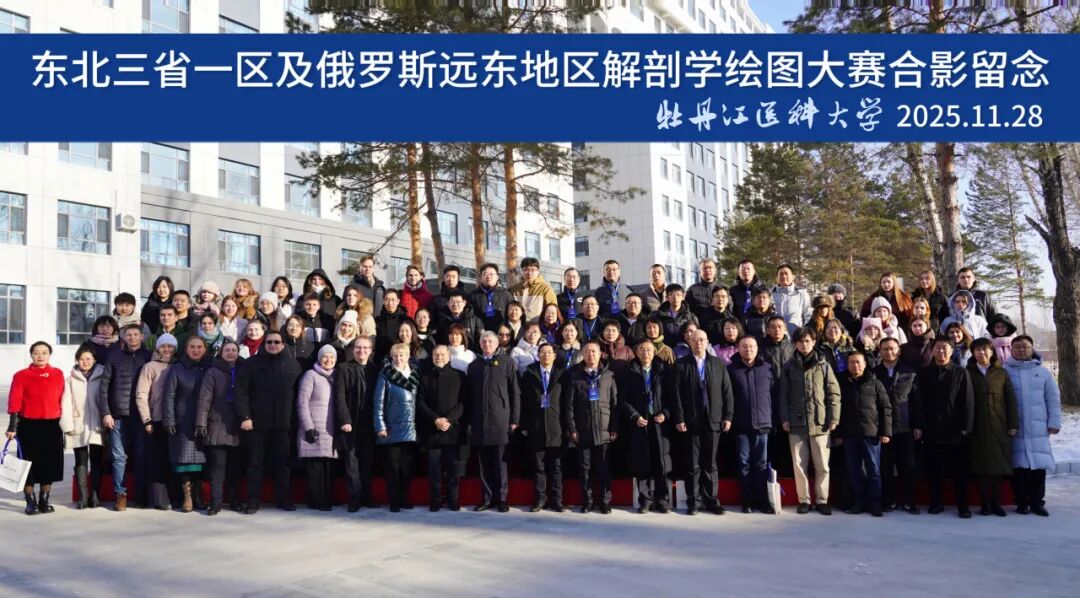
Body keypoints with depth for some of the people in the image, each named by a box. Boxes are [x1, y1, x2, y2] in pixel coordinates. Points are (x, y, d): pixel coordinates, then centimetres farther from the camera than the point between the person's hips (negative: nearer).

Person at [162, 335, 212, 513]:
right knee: (185, 458, -4)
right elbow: (168, 396, 0)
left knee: (200, 458, 4)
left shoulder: (209, 368, 6)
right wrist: (169, 421, -7)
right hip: (183, 423, -1)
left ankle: (198, 495, 14)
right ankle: (187, 496, 2)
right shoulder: (177, 369, 2)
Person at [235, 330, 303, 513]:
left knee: (282, 463, 7)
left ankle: (284, 499, 16)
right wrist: (245, 416, -12)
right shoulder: (252, 363, 2)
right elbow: (241, 390, -3)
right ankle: (253, 501, 10)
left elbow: (299, 394, 6)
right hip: (257, 422, -1)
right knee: (255, 463, 4)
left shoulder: (293, 365, 6)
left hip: (284, 423, 1)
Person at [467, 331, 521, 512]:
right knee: (484, 462, 5)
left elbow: (515, 393, 1)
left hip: (500, 419, -3)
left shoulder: (507, 363, 5)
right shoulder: (474, 366, 14)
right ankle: (487, 497, 12)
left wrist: (514, 419, -5)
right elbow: (470, 395, 12)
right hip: (480, 421, 3)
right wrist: (469, 420, 5)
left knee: (500, 462, -1)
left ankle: (501, 498, 7)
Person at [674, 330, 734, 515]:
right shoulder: (681, 365, 2)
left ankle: (711, 500, 13)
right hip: (691, 421, -1)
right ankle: (693, 501, 9)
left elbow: (727, 391, 7)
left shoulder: (718, 364, 9)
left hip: (713, 421, 2)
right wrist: (679, 419, -7)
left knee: (710, 463, 7)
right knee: (693, 464, 3)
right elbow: (677, 394, -1)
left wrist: (728, 416, 0)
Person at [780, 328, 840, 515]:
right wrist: (784, 418, -1)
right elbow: (783, 394, 6)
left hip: (820, 422, -1)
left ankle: (821, 500, 13)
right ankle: (804, 500, 13)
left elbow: (834, 393, 3)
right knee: (799, 464, 4)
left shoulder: (823, 366, 5)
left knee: (822, 465, 2)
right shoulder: (789, 367, 8)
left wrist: (834, 418, -4)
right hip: (796, 422, 1)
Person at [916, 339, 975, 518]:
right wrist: (918, 426, -3)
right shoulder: (924, 373, 7)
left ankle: (962, 505, 11)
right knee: (933, 469, 6)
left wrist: (966, 428, -9)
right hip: (931, 430, 2)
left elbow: (968, 402, -2)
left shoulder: (961, 372, 2)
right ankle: (936, 503, 16)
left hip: (955, 430, -2)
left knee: (959, 470, 3)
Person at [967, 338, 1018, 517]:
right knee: (981, 466, 0)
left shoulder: (1001, 373, 8)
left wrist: (1013, 424, -1)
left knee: (997, 465, 2)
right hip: (977, 428, -1)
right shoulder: (968, 373, 4)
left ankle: (996, 503, 10)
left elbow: (1011, 399, 5)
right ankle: (985, 504, 6)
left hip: (998, 427, 1)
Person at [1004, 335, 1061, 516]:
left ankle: (1037, 502, 11)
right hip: (1014, 428, -1)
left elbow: (1053, 398, 8)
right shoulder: (1004, 371, 2)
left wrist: (1054, 422, 2)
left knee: (1039, 465, 1)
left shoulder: (1043, 372, 9)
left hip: (1038, 427, 2)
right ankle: (1022, 502, 9)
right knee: (1019, 465, 0)